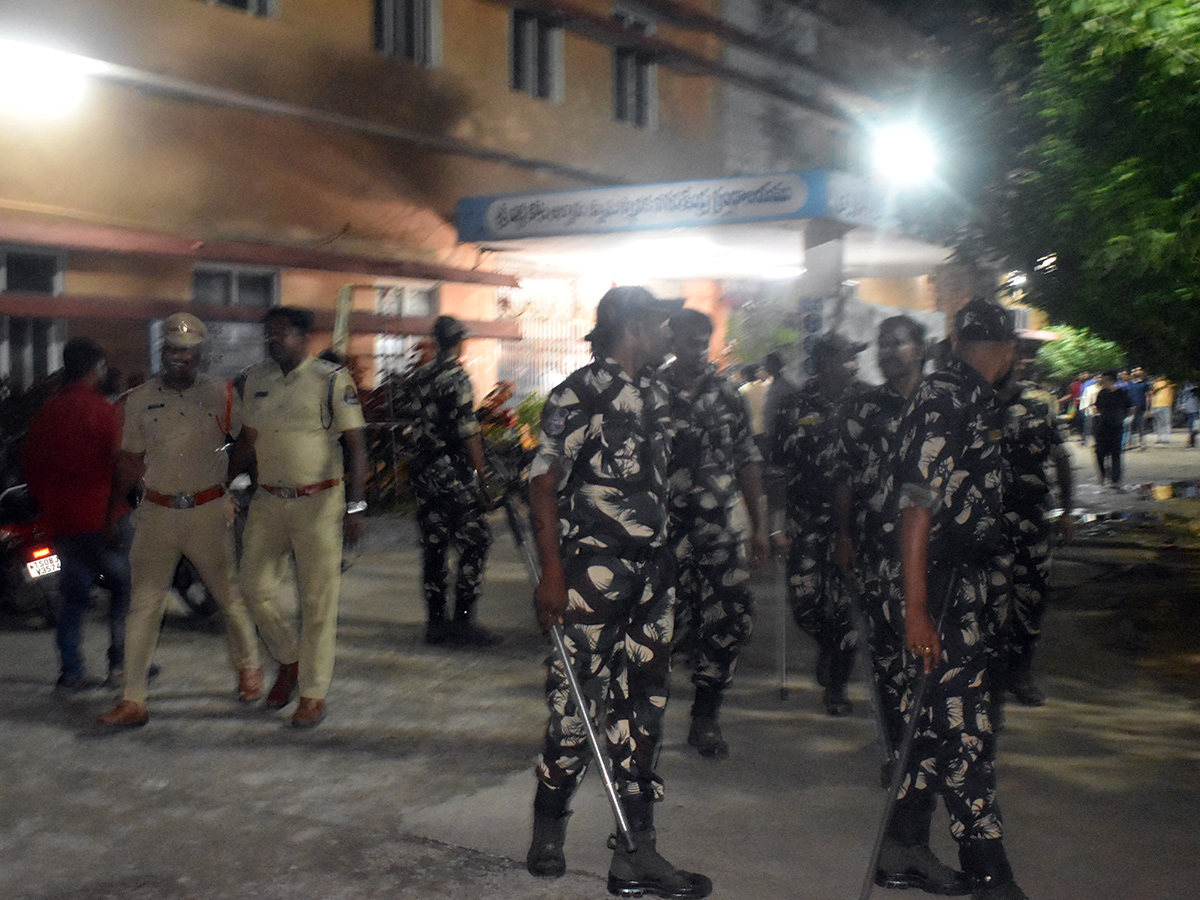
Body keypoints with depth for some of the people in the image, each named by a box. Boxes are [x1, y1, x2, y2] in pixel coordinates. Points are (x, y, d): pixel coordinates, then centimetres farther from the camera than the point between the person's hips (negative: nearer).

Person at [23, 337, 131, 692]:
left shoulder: (46, 413, 8)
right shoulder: (103, 410, -10)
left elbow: (31, 467, 14)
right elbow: (121, 463, -12)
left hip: (61, 520, 6)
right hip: (101, 515, -5)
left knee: (74, 594, 13)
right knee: (123, 586, 8)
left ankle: (71, 670, 10)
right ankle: (120, 663, 8)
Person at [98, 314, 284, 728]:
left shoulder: (221, 395, 1)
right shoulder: (139, 399, 4)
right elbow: (131, 461, 12)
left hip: (209, 512, -1)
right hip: (157, 514, 1)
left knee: (232, 597, 11)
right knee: (144, 605, -1)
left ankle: (248, 667, 36)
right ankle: (132, 700, 3)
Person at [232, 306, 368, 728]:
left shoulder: (332, 380, -6)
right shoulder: (254, 380, 9)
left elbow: (356, 445, -6)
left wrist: (354, 506, -11)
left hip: (318, 503, -5)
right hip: (268, 502, 5)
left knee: (318, 599, 0)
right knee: (255, 587, 6)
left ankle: (313, 692, 10)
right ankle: (289, 660, 30)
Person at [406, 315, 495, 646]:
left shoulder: (419, 376, 11)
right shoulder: (457, 376, -12)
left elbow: (417, 425, 15)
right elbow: (467, 430, -15)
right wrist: (481, 470, -8)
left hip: (422, 470, 8)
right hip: (454, 471, -8)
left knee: (433, 545, 10)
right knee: (474, 544, -1)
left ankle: (435, 622, 14)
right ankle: (462, 621, -3)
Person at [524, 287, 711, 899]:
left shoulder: (655, 394, 14)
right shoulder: (578, 395, -10)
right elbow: (543, 485, -13)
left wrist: (661, 558, 19)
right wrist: (552, 573, -18)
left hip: (651, 573, 8)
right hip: (592, 572, -8)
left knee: (642, 710, 8)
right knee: (577, 709, -1)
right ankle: (547, 833, 21)